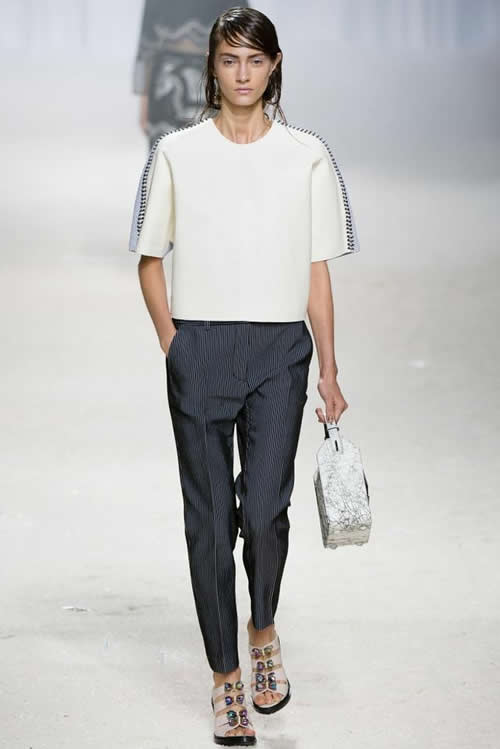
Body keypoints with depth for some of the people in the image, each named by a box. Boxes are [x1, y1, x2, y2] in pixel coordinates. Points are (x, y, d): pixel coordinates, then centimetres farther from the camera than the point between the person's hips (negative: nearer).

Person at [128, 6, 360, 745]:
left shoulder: (307, 155, 3)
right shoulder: (177, 152, 3)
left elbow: (317, 270, 5)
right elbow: (149, 261, 9)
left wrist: (329, 370, 2)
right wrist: (172, 344, -1)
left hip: (279, 351, 0)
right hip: (200, 351, 0)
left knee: (264, 509, -8)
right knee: (209, 517, 2)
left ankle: (263, 632, 22)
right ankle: (226, 677, 12)